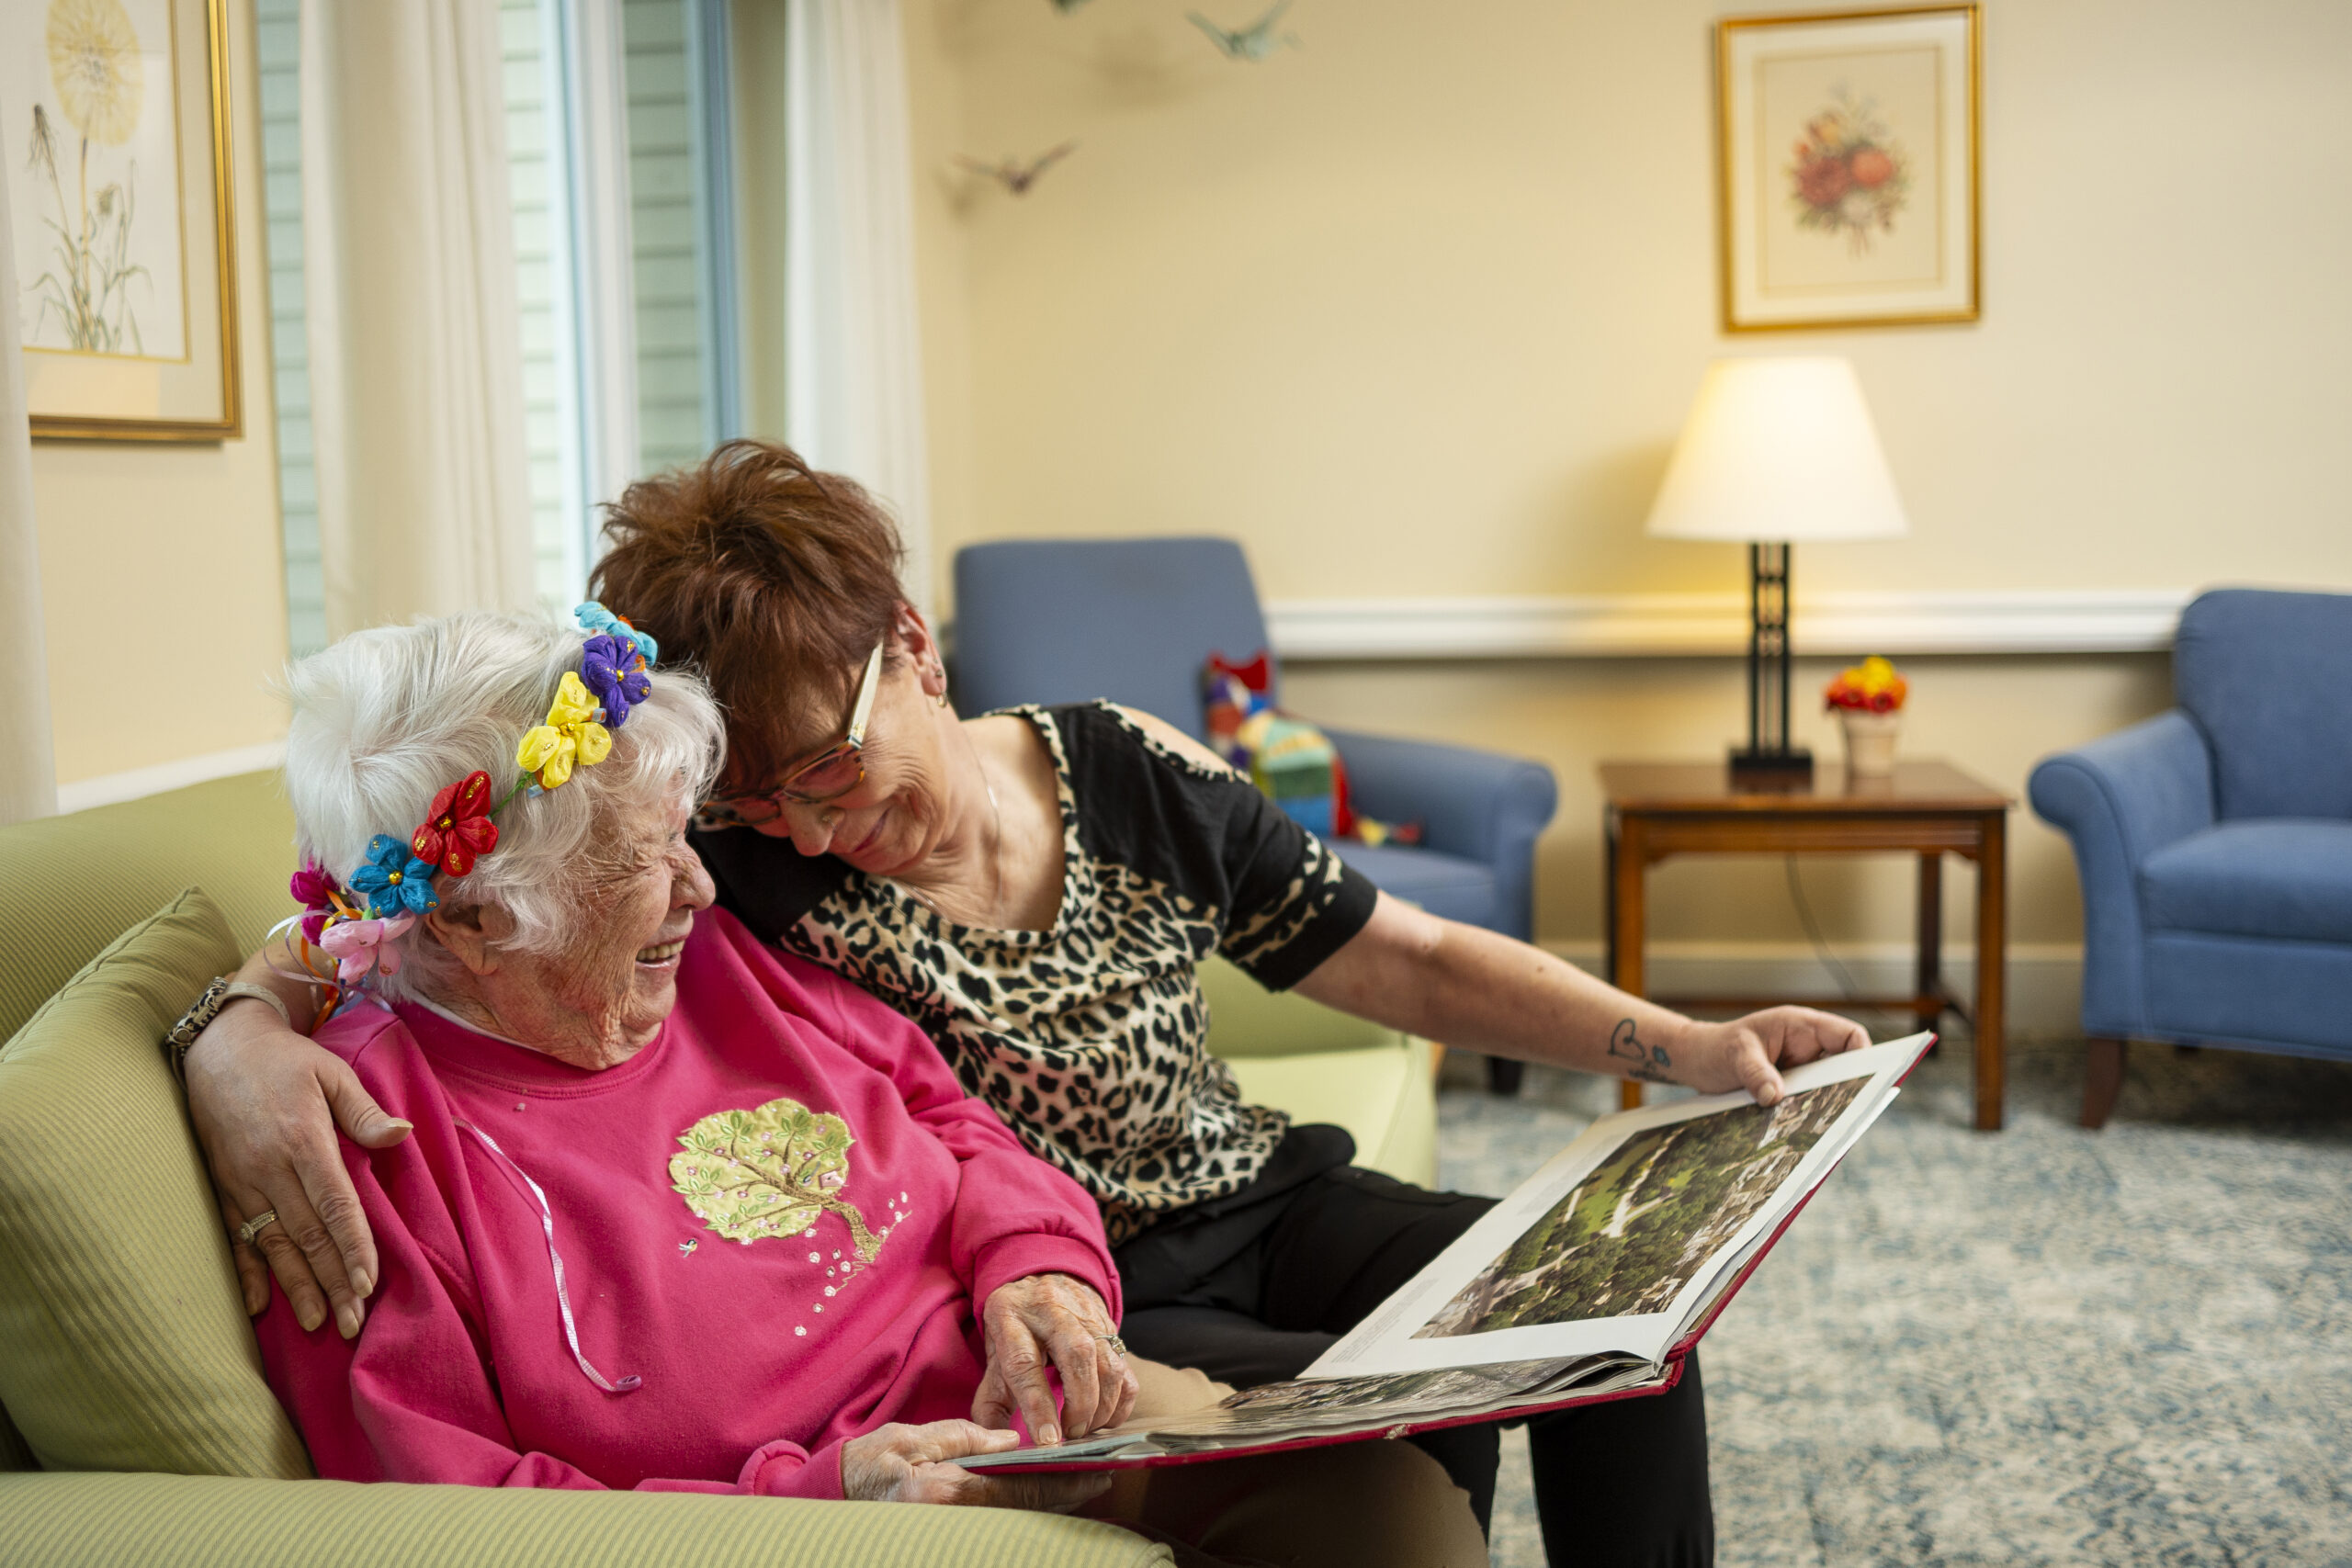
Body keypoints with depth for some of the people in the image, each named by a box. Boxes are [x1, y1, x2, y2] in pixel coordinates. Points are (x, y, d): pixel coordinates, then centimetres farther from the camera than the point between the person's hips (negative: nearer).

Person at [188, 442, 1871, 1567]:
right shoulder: (738, 872, -13)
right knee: (1404, 1425, -26)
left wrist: (1690, 1044, -6)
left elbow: (1417, 961, 2)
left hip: (1267, 1203, 4)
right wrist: (244, 1024, -37)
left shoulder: (1134, 778, -4)